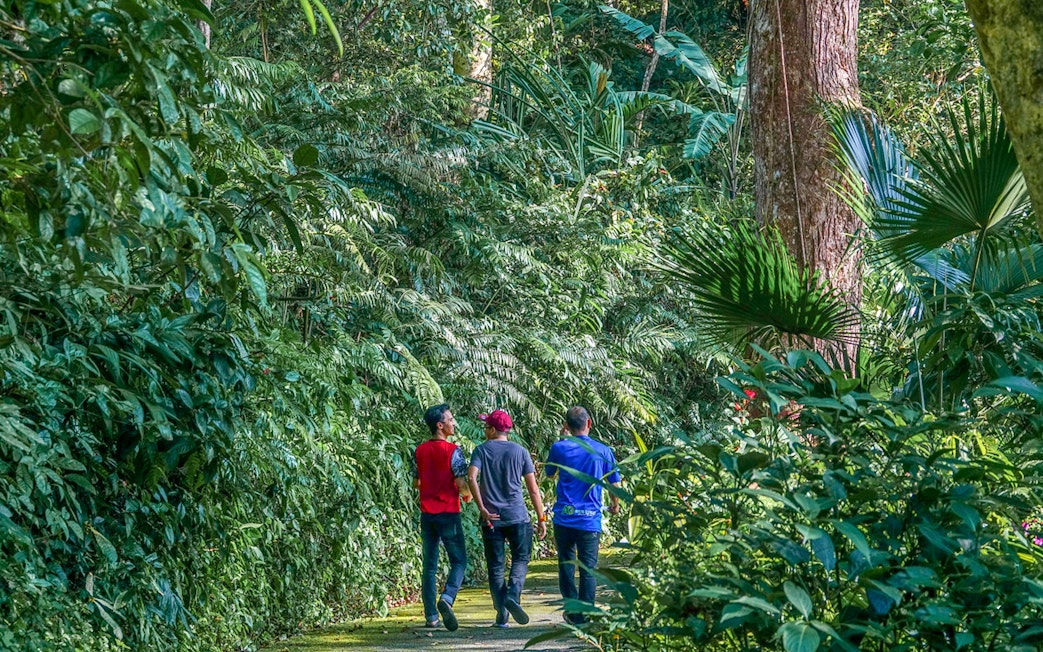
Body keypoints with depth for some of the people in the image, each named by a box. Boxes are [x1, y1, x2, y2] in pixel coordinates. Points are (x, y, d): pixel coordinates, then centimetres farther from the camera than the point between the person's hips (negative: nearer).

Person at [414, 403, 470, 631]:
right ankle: (447, 598, -23)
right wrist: (467, 495, 7)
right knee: (459, 561, 2)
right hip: (448, 513, -5)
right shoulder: (453, 450, -12)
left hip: (427, 514, 5)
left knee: (429, 565, 10)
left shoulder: (420, 451, 6)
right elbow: (462, 484, -15)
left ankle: (431, 616, 8)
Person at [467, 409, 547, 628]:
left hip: (491, 518, 0)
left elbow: (471, 477, -15)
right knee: (521, 559, 11)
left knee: (496, 566, 7)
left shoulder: (481, 450, 2)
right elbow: (533, 489, 1)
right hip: (517, 517, 0)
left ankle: (502, 616, 5)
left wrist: (482, 509, -13)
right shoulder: (520, 452, 4)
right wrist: (541, 518, 7)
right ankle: (513, 594, -15)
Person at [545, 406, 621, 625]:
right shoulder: (603, 451, 0)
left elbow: (549, 474, 18)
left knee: (566, 564, 14)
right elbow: (614, 484, 8)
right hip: (590, 519, 0)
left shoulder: (559, 448, -1)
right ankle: (584, 616, 0)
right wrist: (615, 505, 29)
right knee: (588, 569, 3)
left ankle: (572, 611, 16)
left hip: (564, 517, 1)